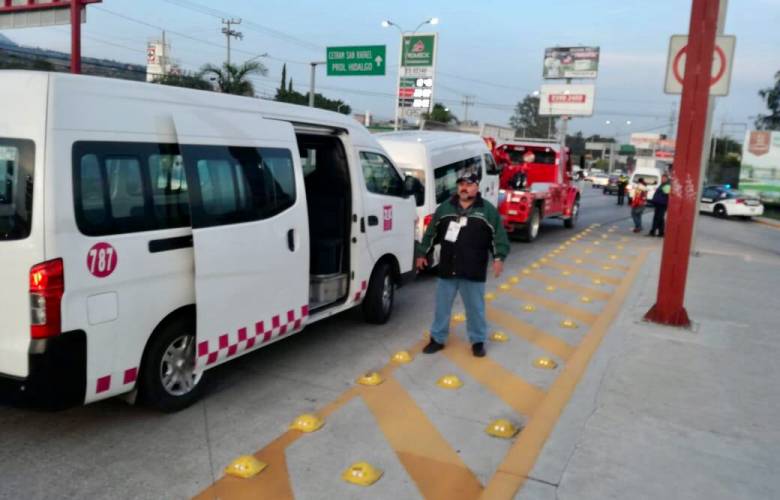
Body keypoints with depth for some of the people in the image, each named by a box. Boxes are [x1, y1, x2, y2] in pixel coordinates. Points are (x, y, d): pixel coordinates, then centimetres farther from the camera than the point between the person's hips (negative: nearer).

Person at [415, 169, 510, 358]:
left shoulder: (488, 210, -1)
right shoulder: (444, 208, 6)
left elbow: (499, 236, -2)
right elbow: (431, 233, 13)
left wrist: (498, 258, -14)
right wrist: (422, 253, 13)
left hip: (474, 272, -2)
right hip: (447, 269, 3)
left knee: (475, 308, 9)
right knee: (442, 306, 11)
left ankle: (478, 341, 25)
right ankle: (437, 339, 26)